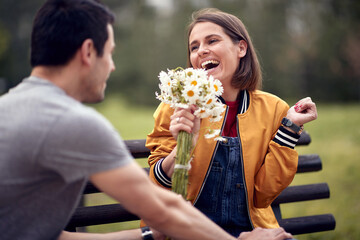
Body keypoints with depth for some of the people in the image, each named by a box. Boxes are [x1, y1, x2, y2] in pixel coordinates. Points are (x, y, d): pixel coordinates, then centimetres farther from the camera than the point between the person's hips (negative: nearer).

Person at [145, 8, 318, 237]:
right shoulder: (177, 107, -3)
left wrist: (289, 128, -3)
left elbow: (261, 196, 0)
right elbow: (156, 187, -3)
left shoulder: (273, 110, 2)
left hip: (249, 228, 1)